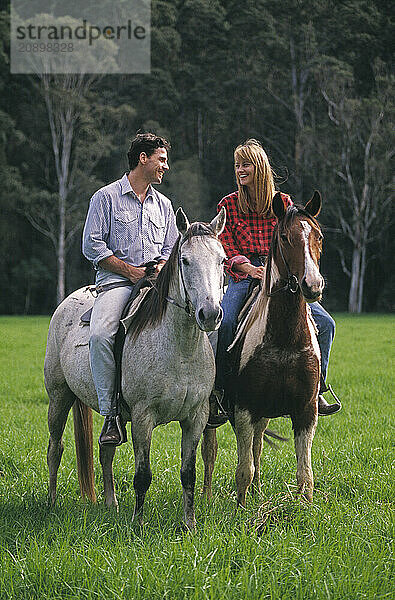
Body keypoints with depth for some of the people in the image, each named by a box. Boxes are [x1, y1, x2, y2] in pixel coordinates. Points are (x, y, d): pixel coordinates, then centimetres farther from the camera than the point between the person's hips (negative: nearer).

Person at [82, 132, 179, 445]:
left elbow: (172, 249, 22)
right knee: (100, 335, -32)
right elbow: (92, 245, -3)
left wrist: (161, 266, -2)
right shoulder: (106, 197, 4)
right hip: (116, 279, -4)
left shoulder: (163, 204, 21)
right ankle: (111, 413, -27)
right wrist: (131, 271, -9)